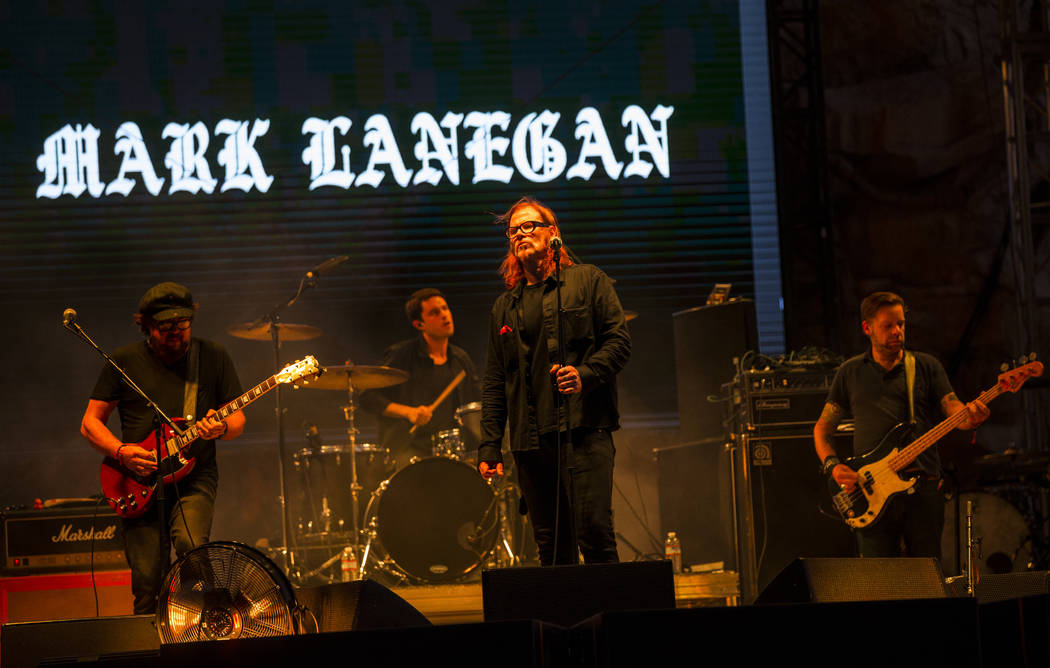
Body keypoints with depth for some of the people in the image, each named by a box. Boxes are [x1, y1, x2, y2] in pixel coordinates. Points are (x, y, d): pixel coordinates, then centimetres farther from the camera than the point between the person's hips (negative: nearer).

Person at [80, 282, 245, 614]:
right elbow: (90, 423, 7)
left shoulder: (213, 356, 6)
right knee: (148, 583, -6)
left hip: (194, 477, -1)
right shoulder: (124, 362, 5)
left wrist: (222, 428, -15)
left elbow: (237, 420, 9)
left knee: (190, 545, -28)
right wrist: (121, 451, -11)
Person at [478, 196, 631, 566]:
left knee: (594, 530, -14)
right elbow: (494, 381, 18)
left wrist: (585, 374, -18)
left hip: (584, 427, -4)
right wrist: (489, 445, 10)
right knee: (551, 546, 4)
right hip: (530, 439, 4)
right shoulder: (505, 306, 20)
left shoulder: (587, 280, 9)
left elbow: (619, 340, 1)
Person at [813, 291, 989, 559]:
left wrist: (971, 418, -25)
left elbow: (952, 409, -1)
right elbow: (822, 428, 14)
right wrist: (833, 466, -5)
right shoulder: (850, 372, 12)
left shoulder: (926, 366, 10)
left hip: (923, 486, 0)